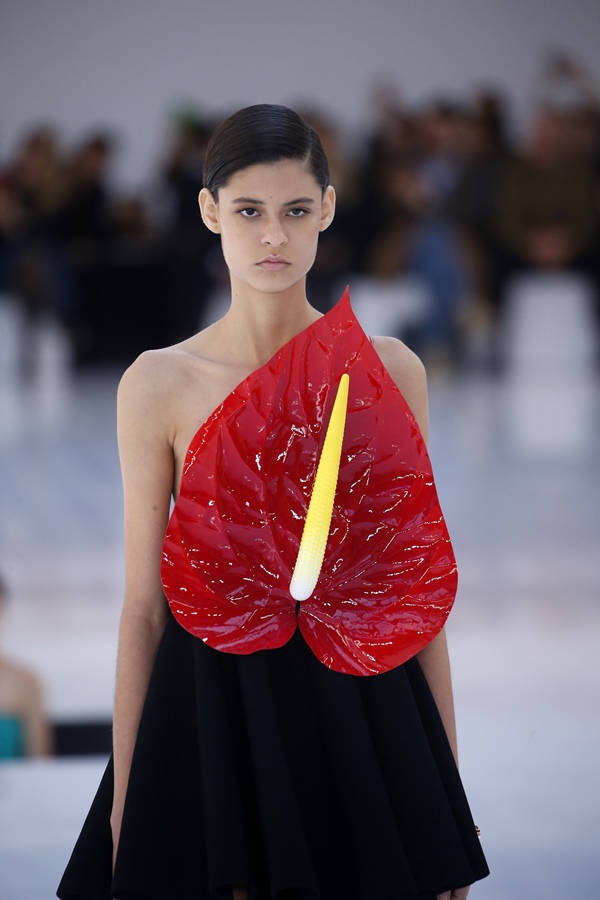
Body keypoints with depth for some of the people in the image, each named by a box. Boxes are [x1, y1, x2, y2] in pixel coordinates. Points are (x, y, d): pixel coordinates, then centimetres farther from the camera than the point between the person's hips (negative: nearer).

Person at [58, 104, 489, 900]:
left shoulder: (389, 370, 2)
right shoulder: (159, 385, -1)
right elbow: (143, 604, 2)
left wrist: (448, 778, 6)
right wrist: (123, 797, 1)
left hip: (363, 719, 1)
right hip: (213, 722, -1)